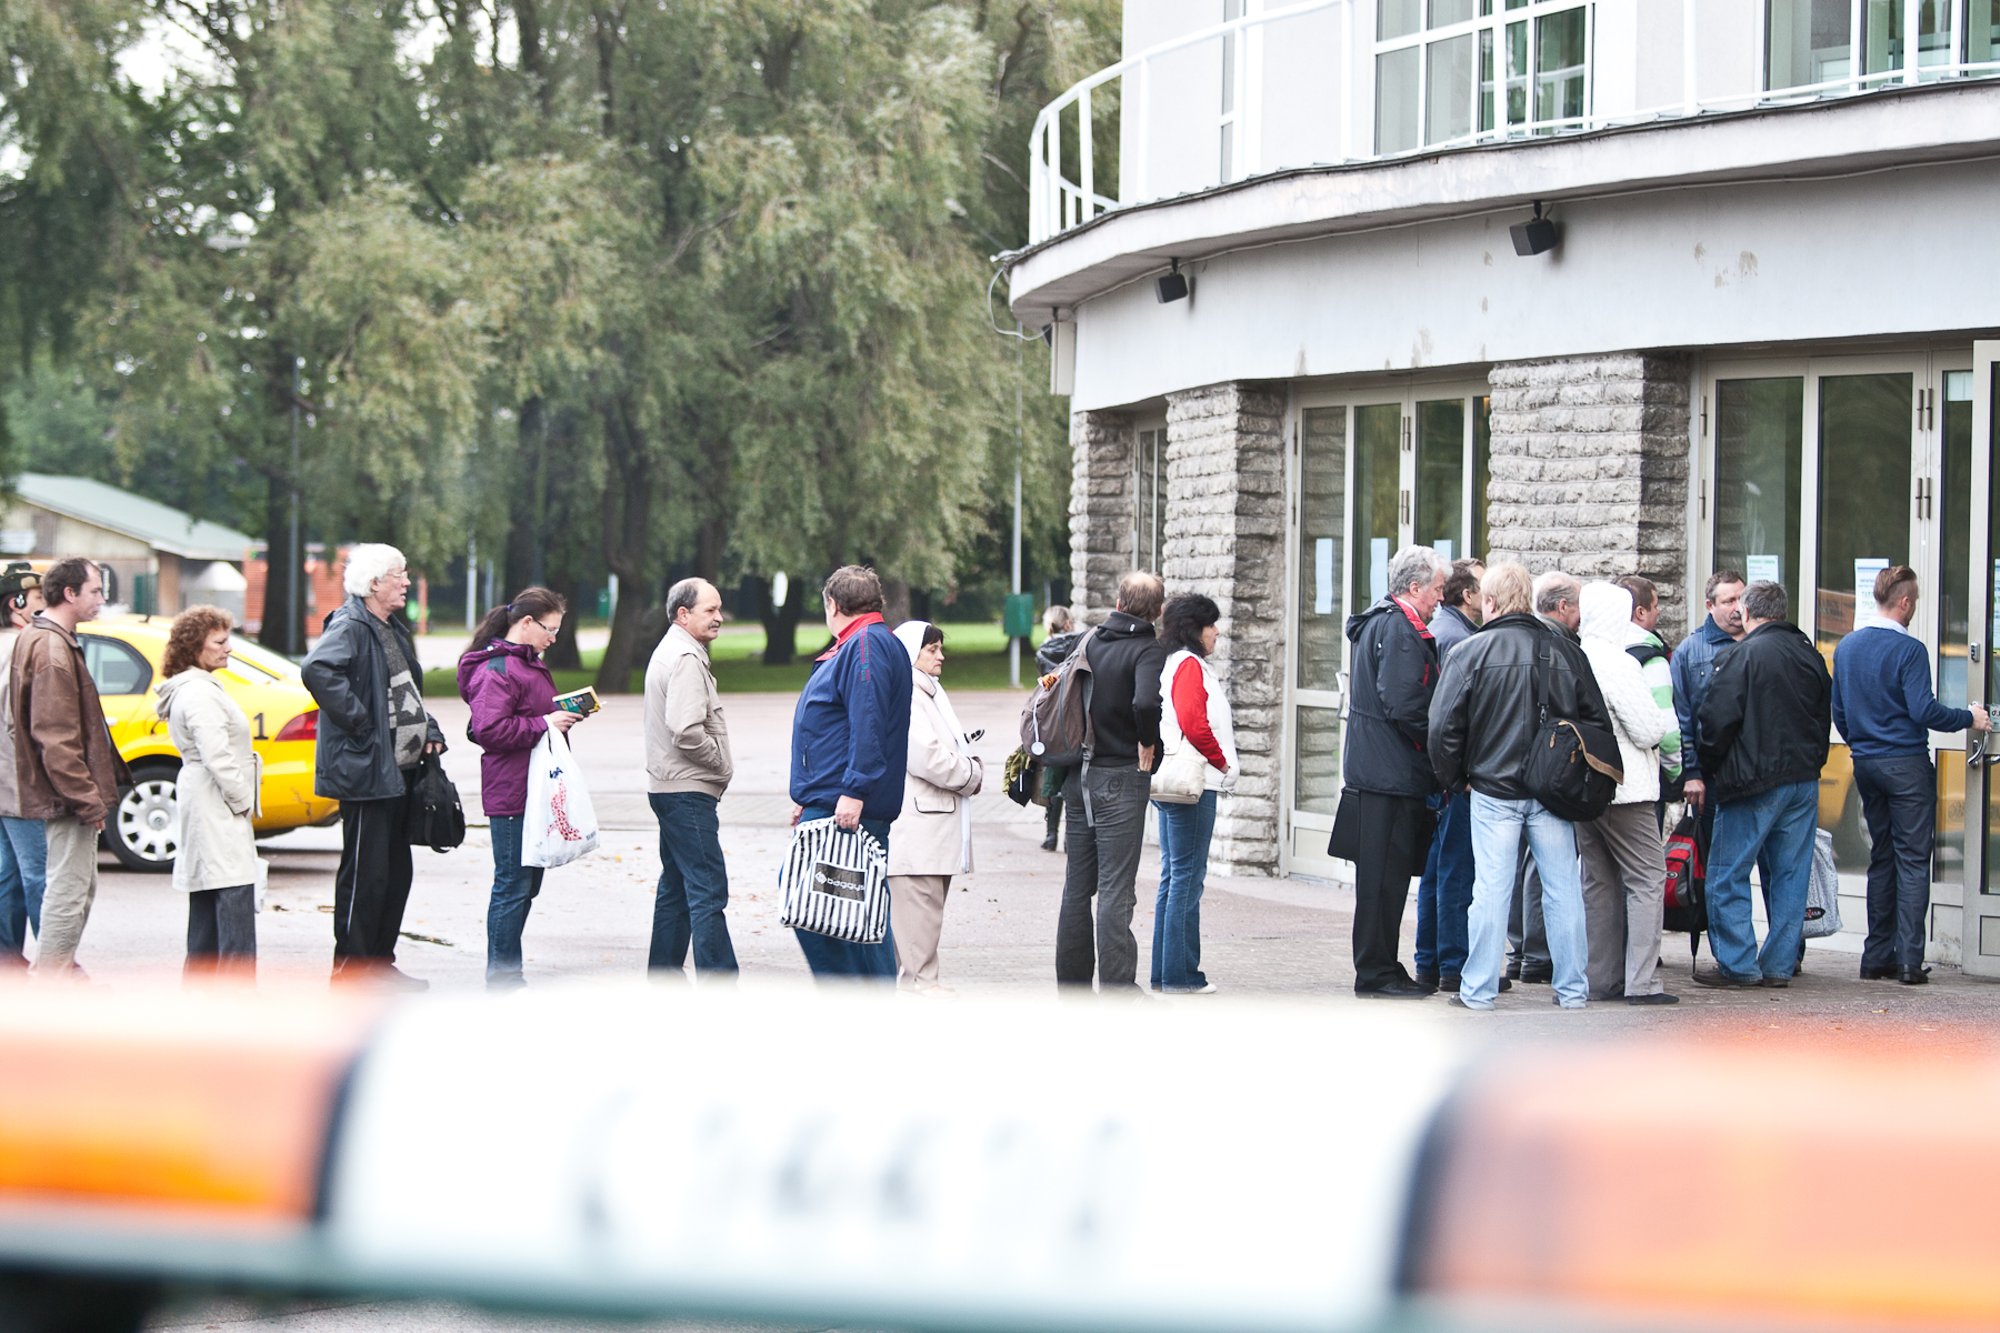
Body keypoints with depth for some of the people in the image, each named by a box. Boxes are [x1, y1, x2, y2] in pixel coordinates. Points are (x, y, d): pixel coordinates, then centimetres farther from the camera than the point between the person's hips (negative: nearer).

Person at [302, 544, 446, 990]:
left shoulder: (392, 630, 17)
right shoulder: (349, 627, -14)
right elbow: (318, 670, -33)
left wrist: (429, 731, 14)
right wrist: (358, 722, -26)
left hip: (397, 769, 10)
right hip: (364, 770, -10)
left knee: (396, 872, 14)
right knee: (365, 873, -6)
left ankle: (380, 963, 23)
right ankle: (350, 970, 1)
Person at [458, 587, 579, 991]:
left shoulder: (528, 663, 19)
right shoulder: (496, 669, -15)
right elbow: (489, 730, -23)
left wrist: (563, 714, 12)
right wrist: (544, 724, -20)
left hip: (534, 792, 11)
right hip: (511, 795, -11)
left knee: (527, 882, 14)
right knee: (514, 885, -6)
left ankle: (505, 975, 21)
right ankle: (503, 977, 0)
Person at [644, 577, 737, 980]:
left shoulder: (668, 652, 19)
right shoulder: (686, 659, -15)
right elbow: (687, 731, -25)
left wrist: (718, 766, 14)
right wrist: (722, 765, -11)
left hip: (669, 789, 11)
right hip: (689, 792, -11)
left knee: (676, 887, 16)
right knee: (708, 891, -13)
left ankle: (663, 977, 22)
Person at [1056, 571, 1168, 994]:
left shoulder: (1091, 644, 8)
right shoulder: (1149, 651, -12)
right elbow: (1146, 702, -30)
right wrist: (1148, 743, -12)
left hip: (1079, 779, 6)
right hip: (1121, 778, -6)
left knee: (1077, 887, 13)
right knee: (1115, 891, -6)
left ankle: (1072, 983, 18)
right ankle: (1117, 988, -8)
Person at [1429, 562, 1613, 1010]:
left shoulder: (1470, 653, -7)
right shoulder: (1565, 652, 1)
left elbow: (1444, 725, -8)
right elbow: (1597, 720, 6)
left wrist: (1454, 780, 6)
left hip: (1493, 790, -2)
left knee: (1491, 889, 2)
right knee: (1562, 888, 8)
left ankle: (1479, 989, 6)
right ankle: (1572, 987, 13)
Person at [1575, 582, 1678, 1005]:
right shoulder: (1620, 664, -17)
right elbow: (1647, 730, -15)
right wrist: (1670, 717, 7)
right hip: (1624, 790, -8)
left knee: (1599, 881, 14)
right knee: (1647, 878, -2)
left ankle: (1602, 978, 15)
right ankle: (1641, 981, -8)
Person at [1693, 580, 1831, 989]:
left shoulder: (1741, 656, -11)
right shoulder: (1810, 656, 10)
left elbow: (1718, 719, -15)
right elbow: (1825, 718, 18)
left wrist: (1707, 770, -1)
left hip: (1754, 785, -6)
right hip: (1804, 781, 6)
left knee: (1728, 875, 1)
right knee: (1790, 874, 10)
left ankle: (1737, 965, -1)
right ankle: (1780, 964, 11)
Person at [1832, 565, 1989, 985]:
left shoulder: (1846, 647, 7)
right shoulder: (1908, 650, -15)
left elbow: (1838, 712, 14)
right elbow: (1924, 711, -19)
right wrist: (1969, 718, -4)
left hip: (1866, 763, 7)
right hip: (1906, 763, -7)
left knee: (1881, 858, 14)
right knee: (1912, 860, -3)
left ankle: (1877, 957, 13)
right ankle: (1909, 961, -8)